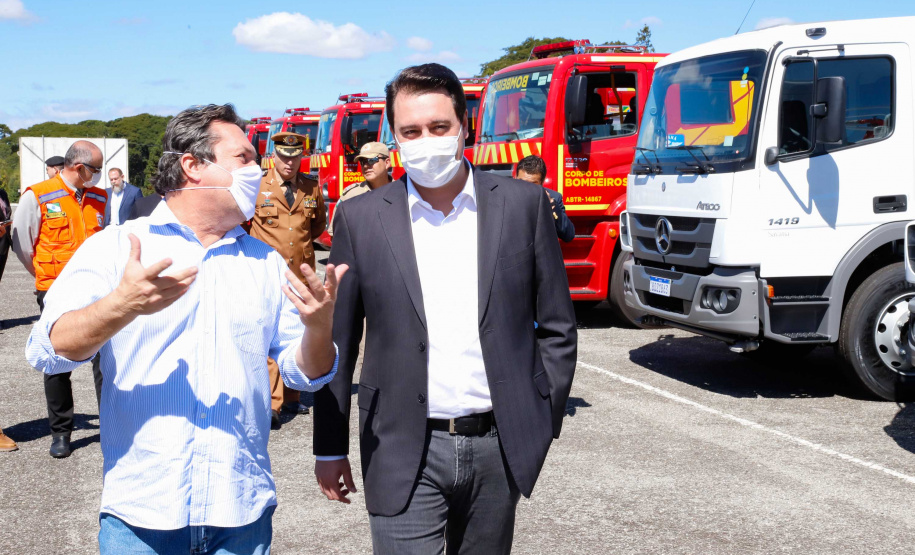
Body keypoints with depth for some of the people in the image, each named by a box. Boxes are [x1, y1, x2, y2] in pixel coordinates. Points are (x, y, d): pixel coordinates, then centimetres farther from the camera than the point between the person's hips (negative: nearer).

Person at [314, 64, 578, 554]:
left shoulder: (522, 204, 0)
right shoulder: (361, 219, -1)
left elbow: (557, 328, 5)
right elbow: (337, 345, 4)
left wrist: (543, 425, 2)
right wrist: (330, 449, 5)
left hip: (499, 446, 2)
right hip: (404, 454, -1)